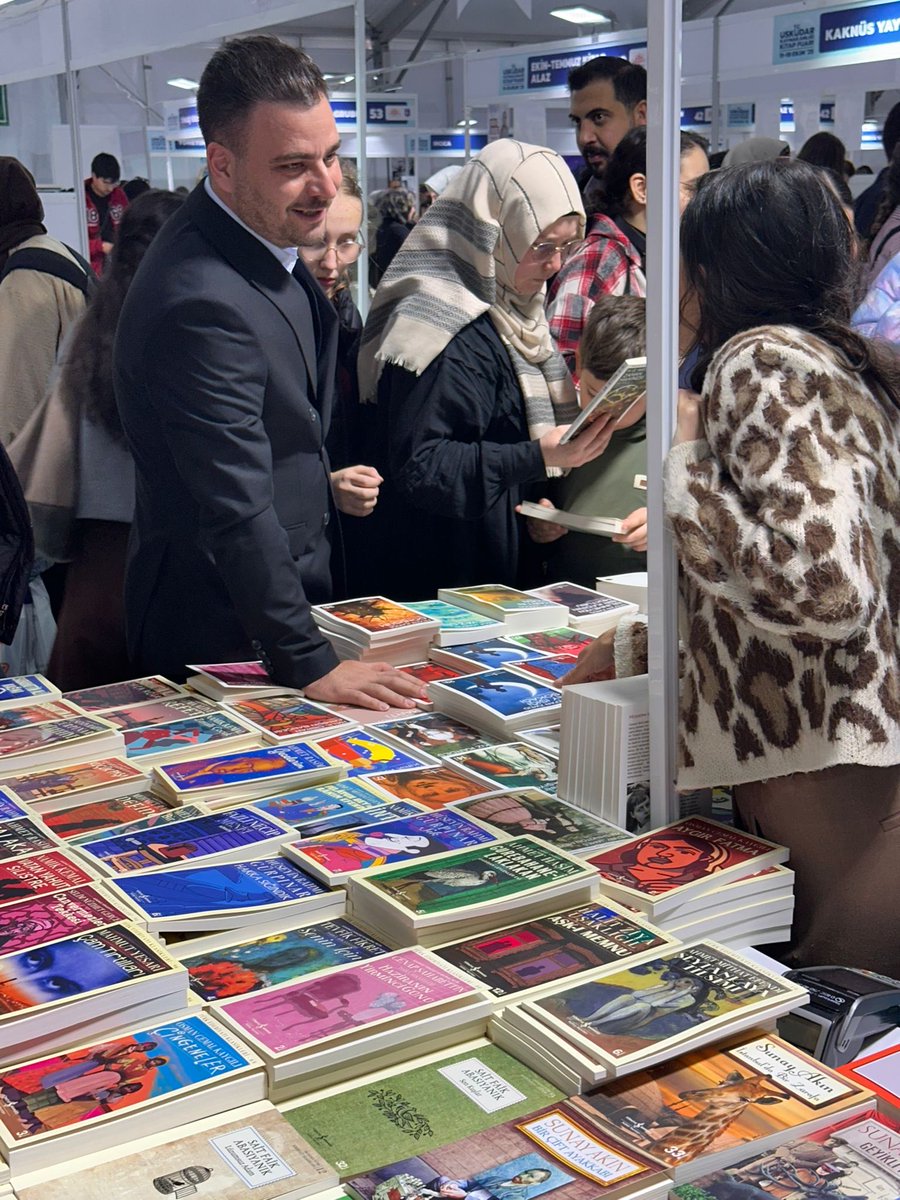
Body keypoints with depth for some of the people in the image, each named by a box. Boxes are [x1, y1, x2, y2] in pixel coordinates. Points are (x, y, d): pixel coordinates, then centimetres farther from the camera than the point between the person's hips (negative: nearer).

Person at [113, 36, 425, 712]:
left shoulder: (270, 240, 3)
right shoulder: (202, 302, -29)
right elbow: (239, 510, -29)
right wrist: (309, 664, -25)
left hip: (289, 598, 9)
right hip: (224, 637, -9)